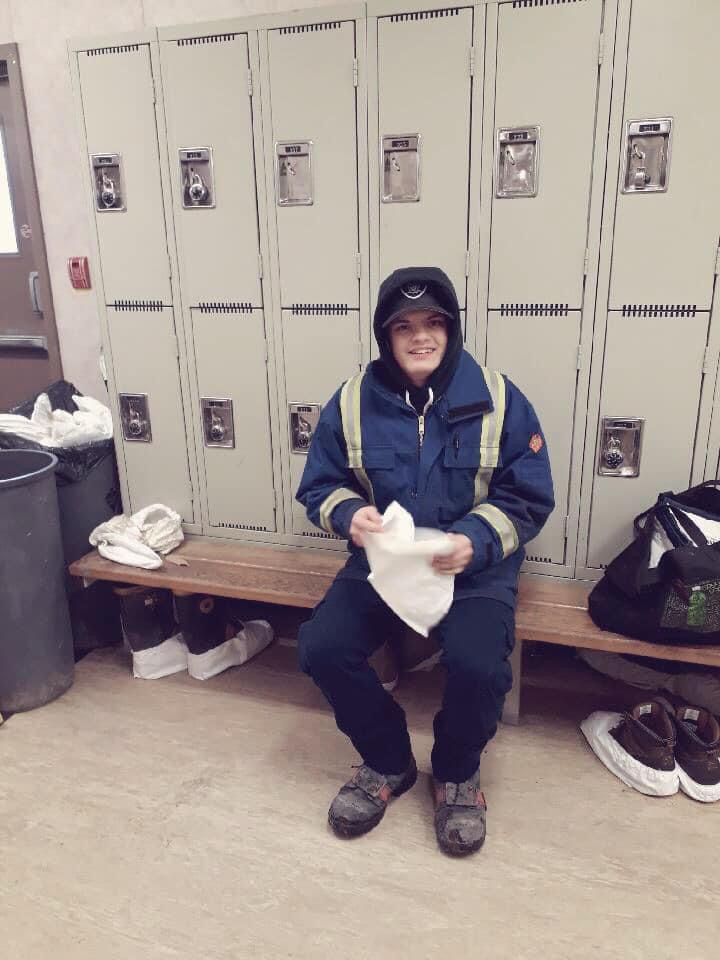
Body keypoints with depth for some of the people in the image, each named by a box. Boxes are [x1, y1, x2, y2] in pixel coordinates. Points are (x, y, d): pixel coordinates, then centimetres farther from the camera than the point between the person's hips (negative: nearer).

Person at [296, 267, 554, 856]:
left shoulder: (499, 400, -7)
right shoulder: (353, 402, -2)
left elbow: (529, 499, -3)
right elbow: (319, 487, 6)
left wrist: (476, 541, -22)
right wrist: (350, 515, -18)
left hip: (476, 567, -2)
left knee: (476, 663, -28)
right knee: (321, 648, -19)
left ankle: (458, 774, 9)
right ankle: (389, 763, 11)